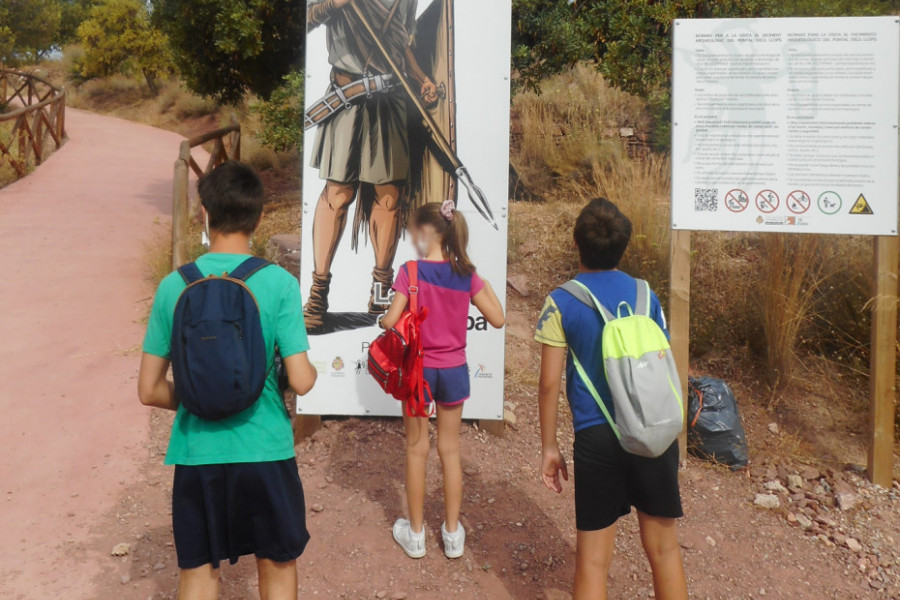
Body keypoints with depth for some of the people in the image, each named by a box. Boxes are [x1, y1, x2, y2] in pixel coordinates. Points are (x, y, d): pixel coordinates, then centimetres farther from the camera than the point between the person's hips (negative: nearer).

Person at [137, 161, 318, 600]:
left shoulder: (175, 285, -4)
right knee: (277, 565, 17)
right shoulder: (278, 283, -11)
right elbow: (301, 382, -14)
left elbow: (149, 391, -2)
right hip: (264, 447, -1)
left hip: (196, 450, 2)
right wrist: (312, 371, 9)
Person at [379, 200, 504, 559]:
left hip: (418, 369, -2)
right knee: (450, 449, 14)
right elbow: (497, 319, -2)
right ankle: (453, 534, 23)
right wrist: (486, 286, 11)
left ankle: (415, 534, 22)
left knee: (417, 449, 12)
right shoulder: (466, 275, -5)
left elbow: (390, 321, -18)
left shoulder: (411, 271, -15)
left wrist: (382, 320, 5)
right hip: (454, 370, 3)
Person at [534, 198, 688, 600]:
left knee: (593, 557, 7)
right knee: (664, 548, 15)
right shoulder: (645, 294, 5)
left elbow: (549, 383, -6)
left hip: (598, 438, -3)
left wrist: (549, 447, 4)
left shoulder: (562, 302, -4)